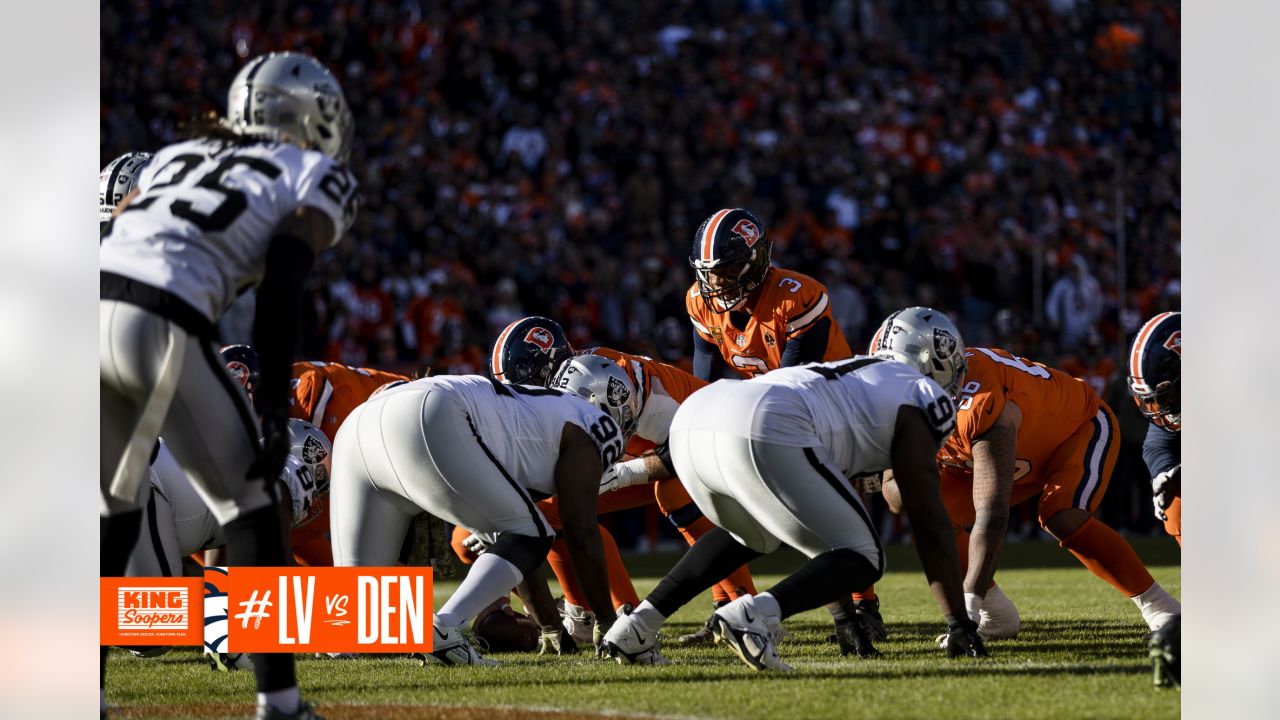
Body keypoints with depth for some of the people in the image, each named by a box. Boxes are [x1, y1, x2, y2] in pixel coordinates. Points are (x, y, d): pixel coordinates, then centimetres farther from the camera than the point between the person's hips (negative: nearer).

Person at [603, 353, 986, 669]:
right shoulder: (911, 413, 20)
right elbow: (931, 526, 16)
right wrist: (959, 623, 21)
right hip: (763, 437, -8)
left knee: (750, 535, 37)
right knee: (863, 559, 6)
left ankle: (636, 627, 24)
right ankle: (750, 615, -19)